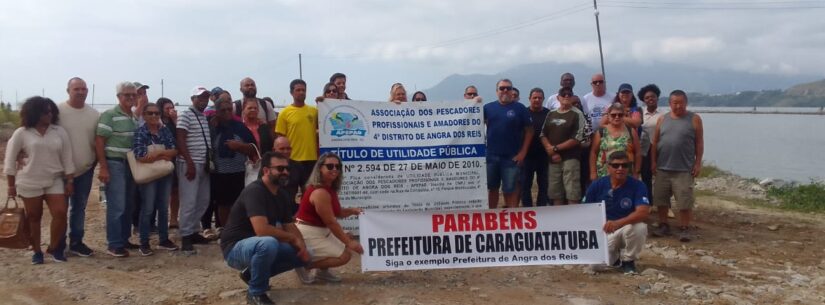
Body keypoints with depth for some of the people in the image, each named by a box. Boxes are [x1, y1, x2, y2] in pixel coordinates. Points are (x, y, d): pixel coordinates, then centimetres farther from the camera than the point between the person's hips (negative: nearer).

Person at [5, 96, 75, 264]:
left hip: (54, 181, 2)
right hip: (29, 183, -2)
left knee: (60, 213, -8)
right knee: (33, 217, 6)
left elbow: (67, 158, 4)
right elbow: (10, 160, 0)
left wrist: (70, 181, 1)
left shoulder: (60, 132, 3)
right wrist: (11, 185, -1)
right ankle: (36, 251, 19)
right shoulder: (21, 133, -4)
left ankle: (54, 248, 10)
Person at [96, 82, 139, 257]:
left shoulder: (135, 118, 13)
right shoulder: (109, 115, -9)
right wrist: (103, 168, -17)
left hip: (131, 165, 8)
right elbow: (99, 141, -13)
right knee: (117, 206, -6)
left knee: (129, 205, 12)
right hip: (115, 164, -8)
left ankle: (124, 239, 22)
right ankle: (114, 245, 1)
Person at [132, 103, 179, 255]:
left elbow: (175, 151, -3)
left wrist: (158, 152, -19)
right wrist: (164, 156, -12)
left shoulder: (166, 131, 6)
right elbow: (141, 156, -19)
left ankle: (164, 239, 23)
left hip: (165, 174, 5)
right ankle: (144, 243, 9)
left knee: (164, 208, 12)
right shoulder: (140, 132, -8)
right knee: (148, 208, 0)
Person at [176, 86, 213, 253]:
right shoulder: (185, 116, -8)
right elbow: (180, 141, -14)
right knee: (189, 201, -7)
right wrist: (190, 163, -19)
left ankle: (193, 231, 22)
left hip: (203, 164, 8)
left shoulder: (205, 117, 16)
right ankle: (185, 237, -2)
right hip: (190, 164, -8)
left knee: (203, 200, 11)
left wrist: (208, 161, 14)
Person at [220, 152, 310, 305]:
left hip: (260, 247, 9)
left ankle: (253, 273, 14)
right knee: (268, 243, -38)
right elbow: (262, 229, -33)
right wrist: (293, 239, -21)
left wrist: (302, 246, -11)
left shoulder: (281, 195, 5)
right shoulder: (254, 191, -22)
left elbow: (290, 226, 9)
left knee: (302, 255, 2)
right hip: (235, 248, -9)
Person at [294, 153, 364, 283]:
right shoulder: (320, 192, -24)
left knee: (348, 238, 15)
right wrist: (348, 242, -15)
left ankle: (322, 270, 18)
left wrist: (351, 210, -3)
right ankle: (303, 265, -5)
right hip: (308, 234, -10)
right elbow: (331, 222, -21)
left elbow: (337, 212, 17)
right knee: (344, 256, -12)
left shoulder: (330, 188, 7)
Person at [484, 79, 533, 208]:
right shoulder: (488, 107, 5)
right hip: (491, 155, 3)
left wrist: (523, 152, -6)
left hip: (511, 157, -2)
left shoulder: (520, 108, -1)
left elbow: (529, 131, 0)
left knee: (510, 190, 5)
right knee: (492, 188, 13)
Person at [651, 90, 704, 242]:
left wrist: (698, 163, -5)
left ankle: (685, 228, 7)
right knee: (660, 199, 9)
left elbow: (699, 143, -1)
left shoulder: (694, 119, -1)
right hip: (662, 168, 3)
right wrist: (653, 161, 4)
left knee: (684, 201, -3)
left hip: (684, 169, -3)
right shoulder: (662, 119, 7)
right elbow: (655, 142, 9)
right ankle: (663, 225, 20)